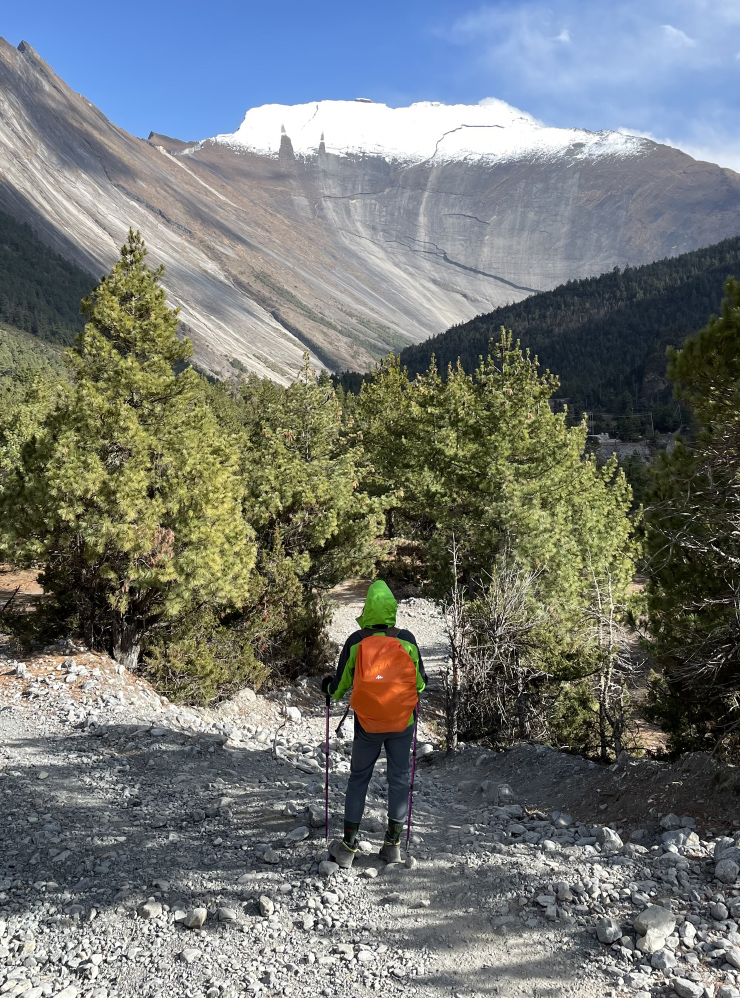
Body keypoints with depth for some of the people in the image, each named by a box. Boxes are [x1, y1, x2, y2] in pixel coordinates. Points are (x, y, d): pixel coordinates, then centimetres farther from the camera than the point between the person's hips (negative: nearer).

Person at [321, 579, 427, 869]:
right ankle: (393, 844, 19)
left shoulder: (355, 642, -12)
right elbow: (420, 682, 2)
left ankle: (348, 846, 17)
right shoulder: (407, 640, -10)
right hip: (402, 723, 0)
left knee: (358, 778, 13)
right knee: (399, 777, 13)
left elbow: (340, 686, -3)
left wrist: (329, 689, 20)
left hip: (367, 725, 0)